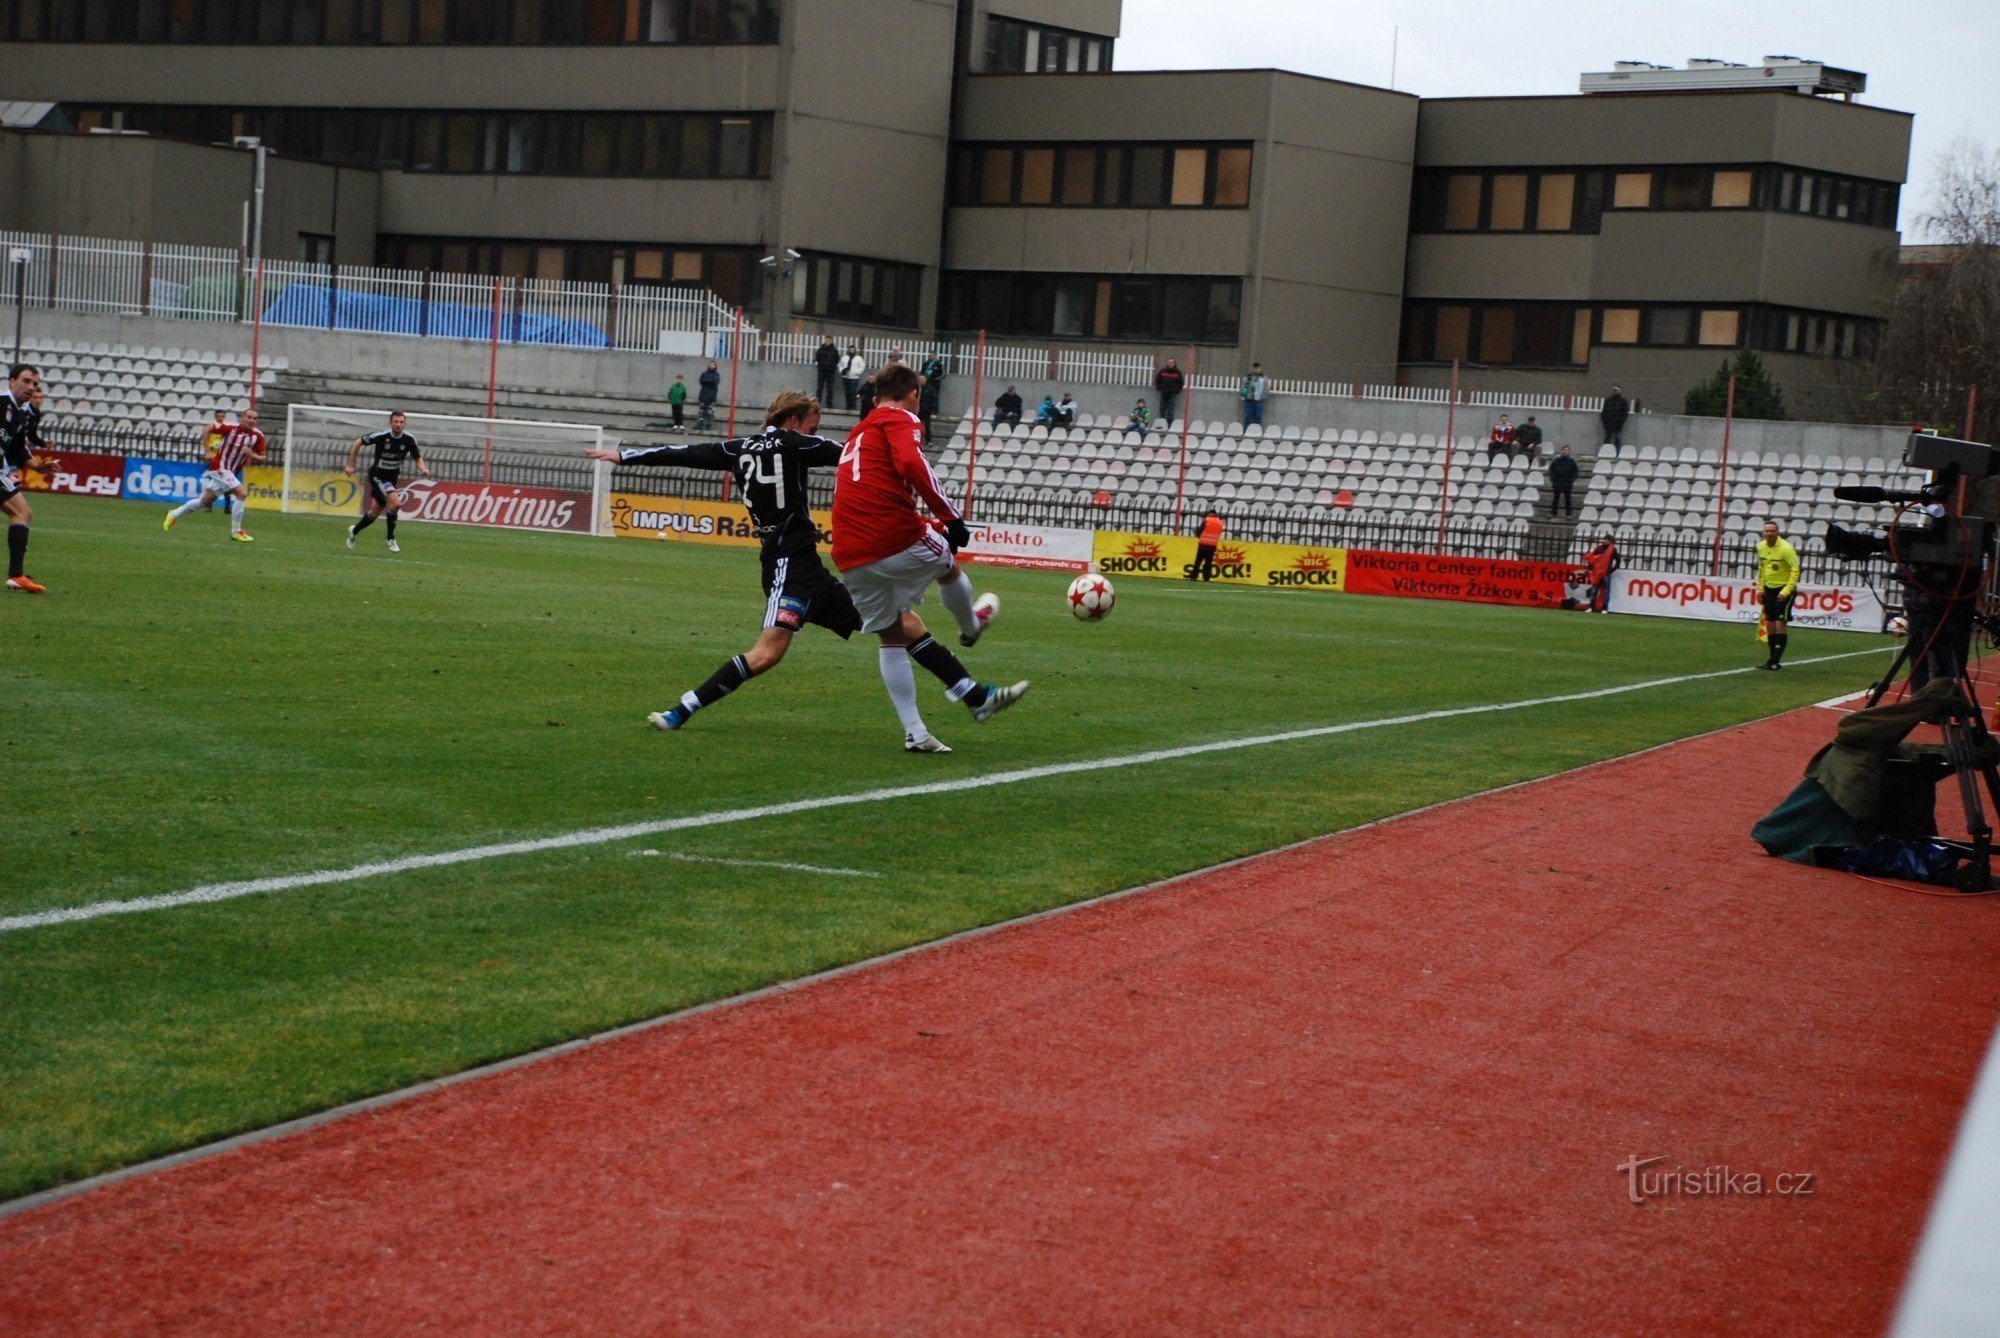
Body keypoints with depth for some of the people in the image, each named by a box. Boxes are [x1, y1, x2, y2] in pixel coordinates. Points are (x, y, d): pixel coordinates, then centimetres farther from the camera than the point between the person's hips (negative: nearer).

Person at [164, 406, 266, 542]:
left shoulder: (257, 436, -6)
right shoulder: (231, 427, -17)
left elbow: (262, 458, -2)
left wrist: (252, 455, -24)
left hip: (233, 472, 6)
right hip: (220, 468, -6)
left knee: (205, 501, 17)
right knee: (242, 493, -22)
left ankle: (174, 515, 36)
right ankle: (236, 532, -14)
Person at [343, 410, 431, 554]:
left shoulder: (409, 440, -10)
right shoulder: (381, 436, -20)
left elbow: (418, 458, 1)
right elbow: (358, 442, -7)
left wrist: (423, 469, -22)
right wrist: (350, 465, -6)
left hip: (392, 477, 5)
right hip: (377, 475, -5)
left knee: (375, 512, 14)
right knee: (395, 502, -25)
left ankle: (354, 530, 42)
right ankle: (391, 539, -10)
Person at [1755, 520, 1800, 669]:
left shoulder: (1786, 548, -18)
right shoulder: (1761, 547, 2)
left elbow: (1795, 570, -18)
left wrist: (1786, 591, -21)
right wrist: (1760, 587, 13)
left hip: (1784, 589, -7)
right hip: (1769, 588, 7)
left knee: (1780, 623, -12)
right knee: (1769, 624, 6)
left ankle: (1776, 661, -12)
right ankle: (1772, 659, 14)